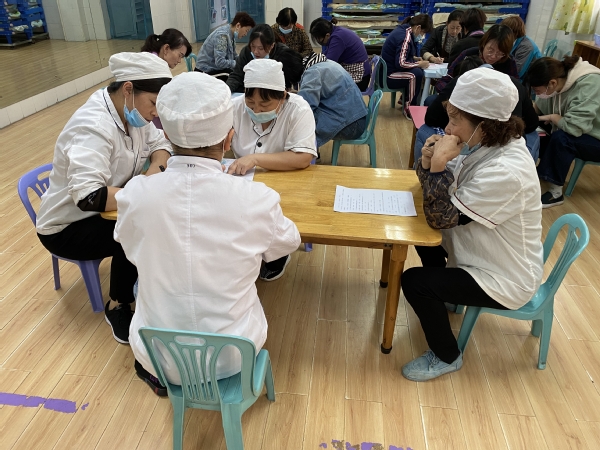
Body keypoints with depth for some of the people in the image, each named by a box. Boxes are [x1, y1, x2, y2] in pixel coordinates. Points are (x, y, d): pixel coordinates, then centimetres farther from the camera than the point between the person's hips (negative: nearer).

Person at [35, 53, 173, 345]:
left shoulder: (130, 110, -6)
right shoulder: (94, 126, -31)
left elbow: (160, 145, 4)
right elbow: (88, 197, -40)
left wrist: (155, 170, -18)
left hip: (106, 210, 7)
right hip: (67, 227, -7)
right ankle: (118, 306, -6)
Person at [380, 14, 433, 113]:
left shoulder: (403, 30, 8)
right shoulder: (405, 37, -21)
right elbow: (400, 63, -25)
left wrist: (414, 58, 7)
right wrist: (419, 64, -14)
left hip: (389, 69, 10)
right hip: (388, 76, -10)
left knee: (418, 70, 10)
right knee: (417, 73, -24)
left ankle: (405, 99, 21)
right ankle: (409, 107, -10)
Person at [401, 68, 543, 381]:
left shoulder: (505, 172, -34)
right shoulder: (487, 144, -7)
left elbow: (440, 218, -31)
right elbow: (433, 188, 2)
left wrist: (439, 163, -32)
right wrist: (428, 159, -19)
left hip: (504, 280, -9)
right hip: (486, 251, 9)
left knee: (413, 282, -15)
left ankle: (446, 357, 11)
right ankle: (443, 297, 35)